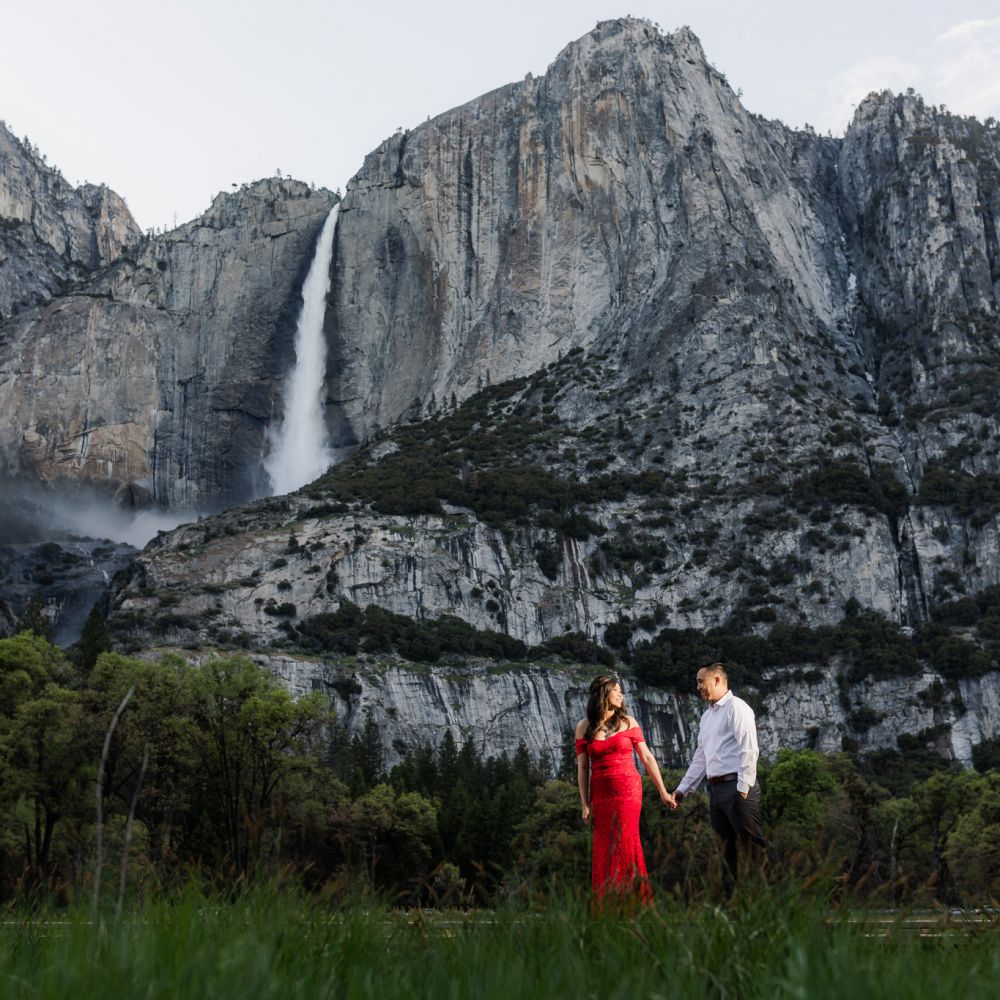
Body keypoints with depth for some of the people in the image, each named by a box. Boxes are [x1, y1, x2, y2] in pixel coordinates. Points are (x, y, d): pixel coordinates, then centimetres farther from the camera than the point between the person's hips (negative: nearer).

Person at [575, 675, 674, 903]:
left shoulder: (628, 722, 4)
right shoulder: (584, 727, 5)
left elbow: (647, 757, 7)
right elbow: (582, 767, 5)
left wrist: (663, 791, 6)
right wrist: (585, 803, 1)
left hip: (628, 790, -1)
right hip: (600, 794, 1)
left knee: (624, 845, -4)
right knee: (604, 850, 4)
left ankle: (631, 901, 5)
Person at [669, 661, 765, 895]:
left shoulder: (736, 707, -6)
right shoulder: (707, 715, 20)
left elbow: (748, 749, -14)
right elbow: (700, 757, 22)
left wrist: (743, 788, -19)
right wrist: (682, 789, 18)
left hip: (736, 786, -8)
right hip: (715, 788, 8)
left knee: (751, 844, -10)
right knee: (728, 848, 9)